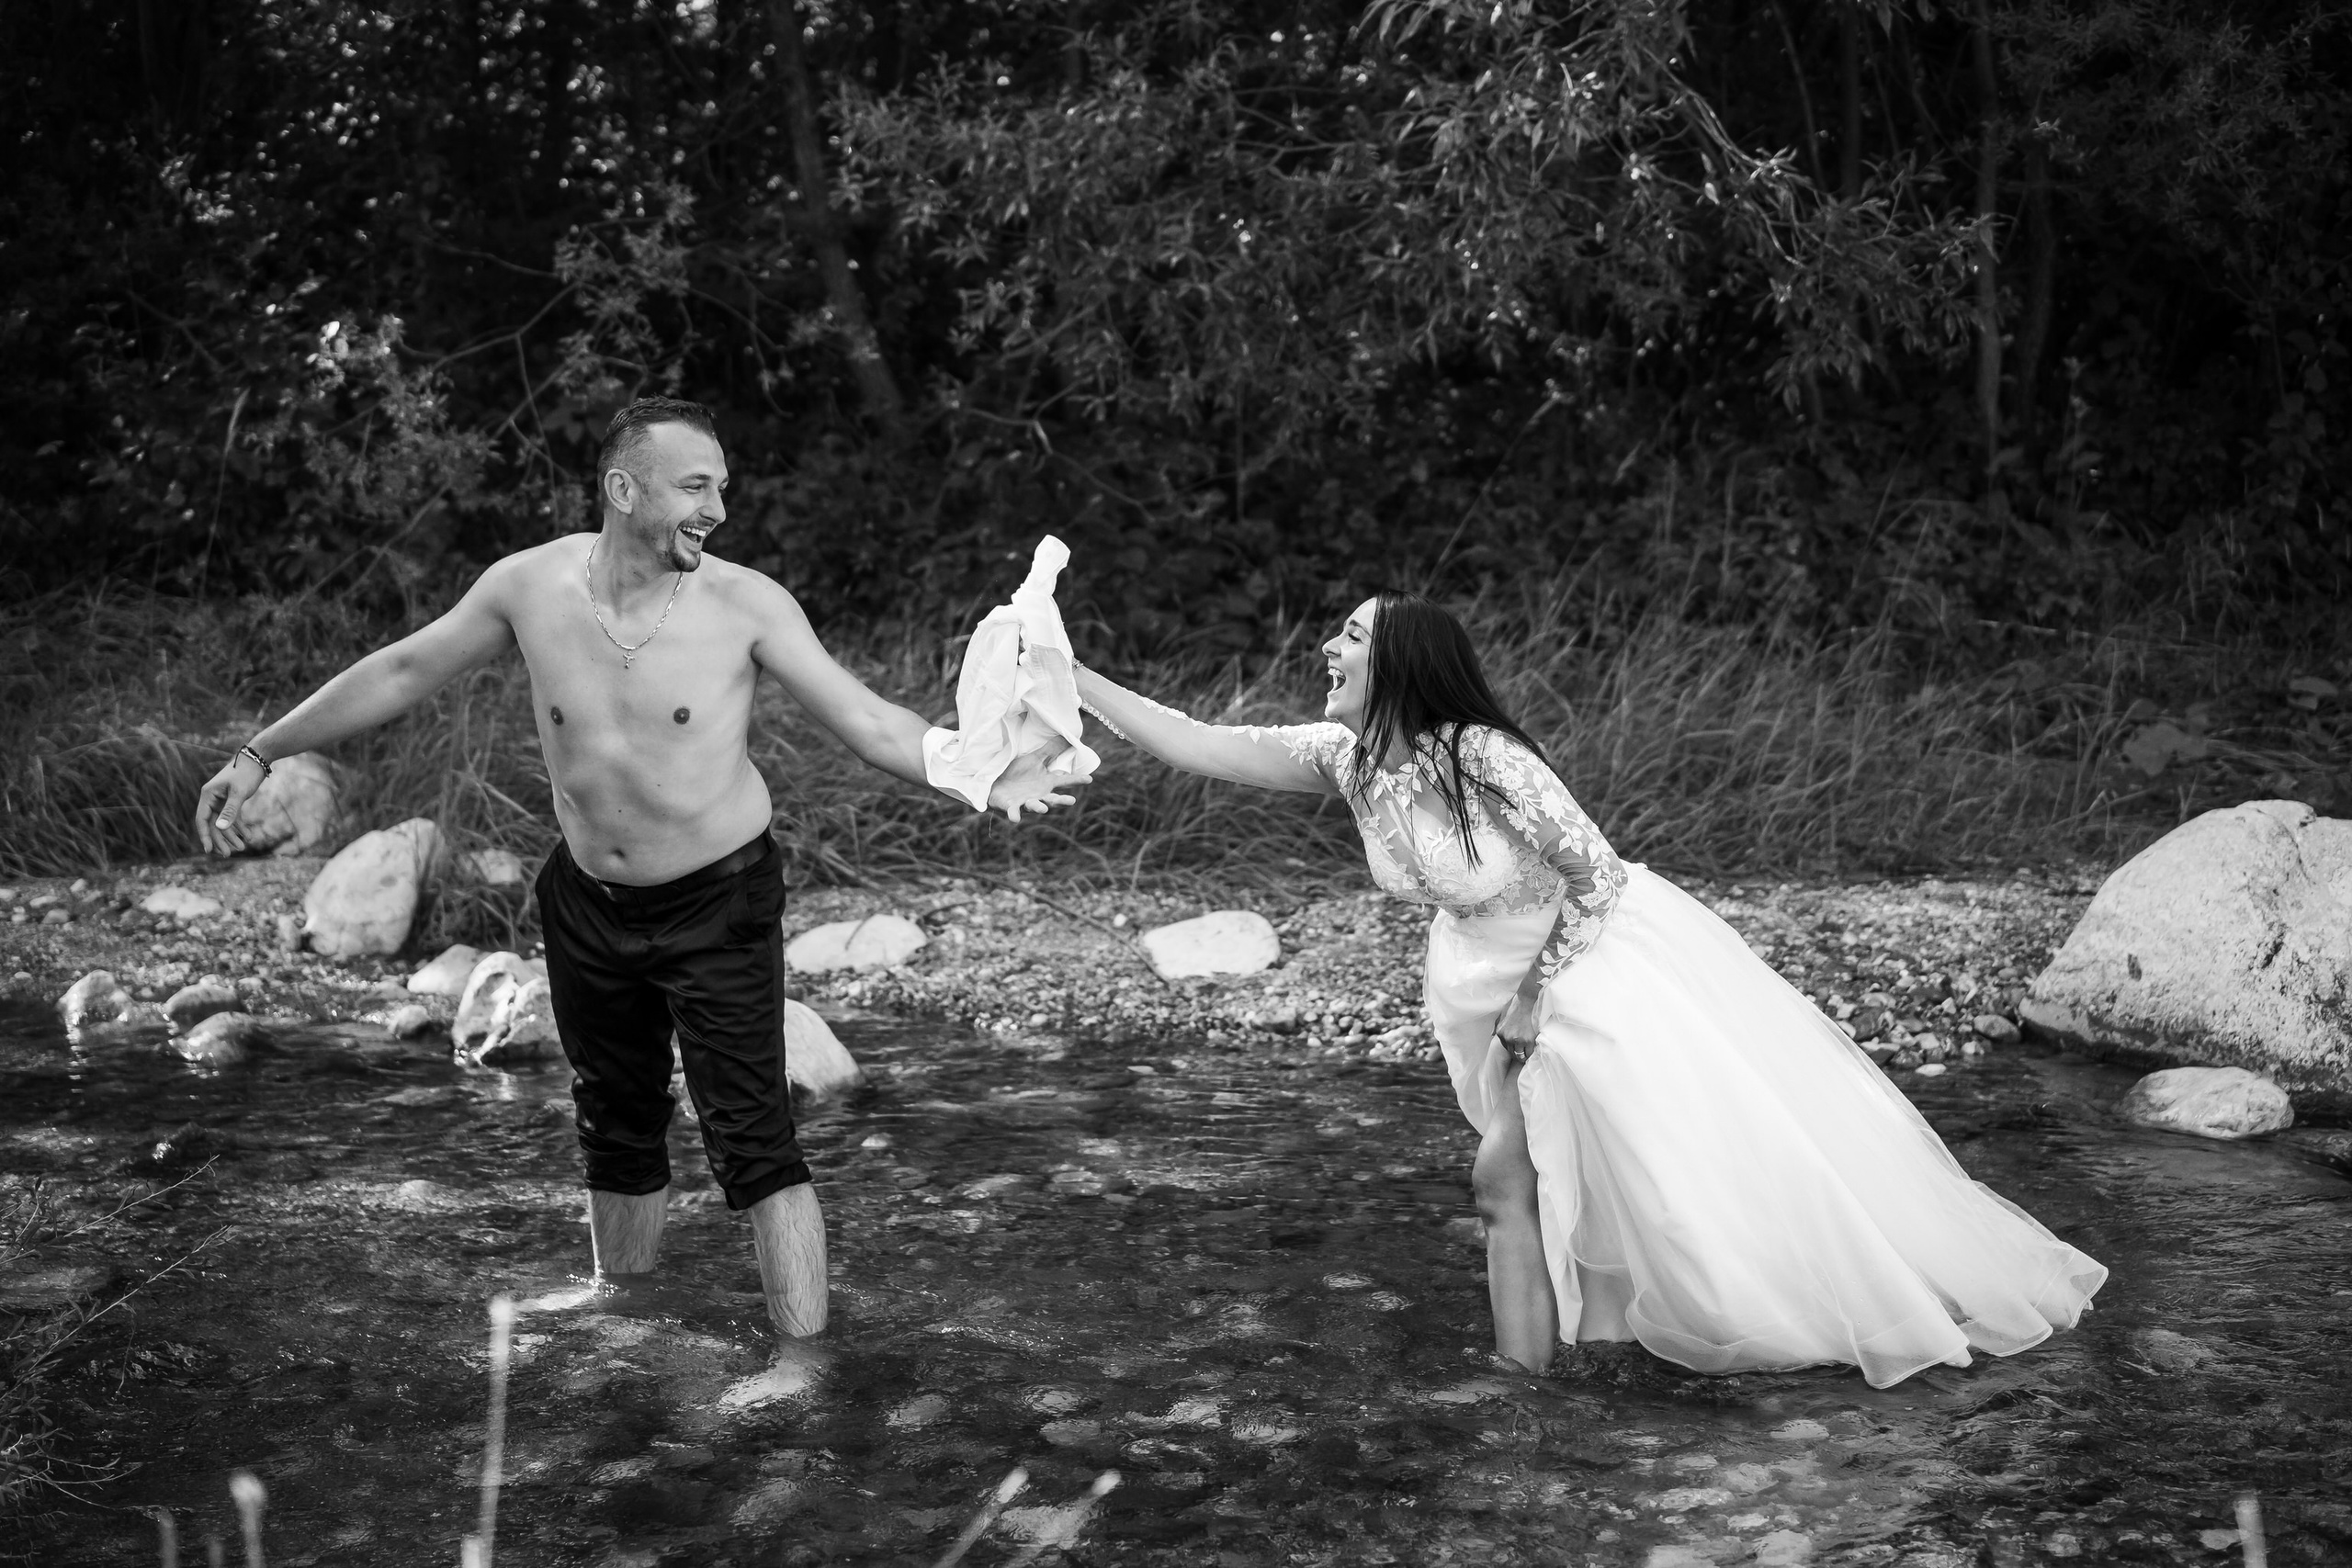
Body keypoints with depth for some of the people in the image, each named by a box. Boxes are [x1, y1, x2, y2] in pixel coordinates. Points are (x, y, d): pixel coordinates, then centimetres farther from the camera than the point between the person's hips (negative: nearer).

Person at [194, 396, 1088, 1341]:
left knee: (754, 1146, -10)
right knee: (616, 1136, 19)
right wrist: (262, 753, 8)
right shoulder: (531, 586, -9)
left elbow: (869, 723, -15)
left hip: (719, 907, -4)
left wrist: (985, 779, -31)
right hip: (589, 905, 4)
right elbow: (402, 670, 5)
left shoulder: (745, 605, -15)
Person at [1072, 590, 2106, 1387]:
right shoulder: (1343, 758, -12)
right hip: (1510, 981, 6)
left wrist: (1532, 1001, -17)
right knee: (1510, 1177, 4)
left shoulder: (1483, 757, -30)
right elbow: (1193, 745, -13)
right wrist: (1073, 677, -18)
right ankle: (1521, 1380, 16)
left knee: (1741, 1143, 3)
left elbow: (1595, 877, -22)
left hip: (1611, 955, -6)